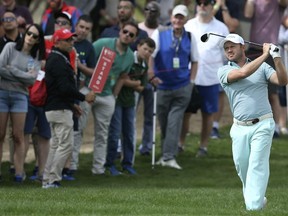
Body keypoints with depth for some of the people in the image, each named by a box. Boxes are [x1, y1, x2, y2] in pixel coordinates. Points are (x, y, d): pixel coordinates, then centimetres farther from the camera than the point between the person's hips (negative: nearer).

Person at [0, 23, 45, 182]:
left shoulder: (36, 57, 8)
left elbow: (32, 80, -5)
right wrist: (24, 76, -8)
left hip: (20, 96, 2)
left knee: (18, 136, 0)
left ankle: (19, 172, -2)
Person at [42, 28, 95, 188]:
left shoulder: (59, 59, 18)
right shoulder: (58, 61, -15)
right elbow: (65, 87, -22)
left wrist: (72, 104, 22)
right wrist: (84, 97, -14)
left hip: (54, 108, 11)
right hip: (60, 109, -11)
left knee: (56, 144, 13)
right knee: (66, 144, -10)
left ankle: (48, 180, 14)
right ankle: (53, 180, -12)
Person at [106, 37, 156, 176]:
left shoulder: (144, 66, 7)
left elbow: (141, 88, 7)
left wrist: (127, 82, -11)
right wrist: (135, 83, -17)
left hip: (129, 101, 6)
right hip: (117, 98, -6)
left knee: (129, 133, 9)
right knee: (115, 133, -6)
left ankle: (127, 163, 18)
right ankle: (110, 164, 2)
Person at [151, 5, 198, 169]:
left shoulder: (190, 38, 5)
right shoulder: (160, 34, -2)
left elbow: (195, 61, 13)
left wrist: (191, 81, 4)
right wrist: (151, 75, -18)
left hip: (182, 87, 0)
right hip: (162, 86, 0)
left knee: (174, 122, -9)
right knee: (163, 122, 7)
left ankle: (169, 157, -11)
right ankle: (167, 154, 19)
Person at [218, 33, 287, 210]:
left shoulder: (262, 67, 10)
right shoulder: (224, 71, 6)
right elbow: (242, 73, -14)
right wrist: (265, 54, -11)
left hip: (262, 125, -2)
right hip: (240, 128, 2)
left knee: (257, 165, -11)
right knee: (242, 167, 5)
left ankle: (254, 205, -15)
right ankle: (259, 198, 26)